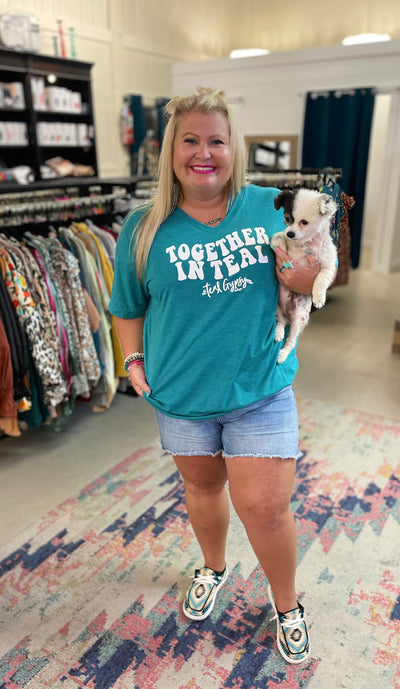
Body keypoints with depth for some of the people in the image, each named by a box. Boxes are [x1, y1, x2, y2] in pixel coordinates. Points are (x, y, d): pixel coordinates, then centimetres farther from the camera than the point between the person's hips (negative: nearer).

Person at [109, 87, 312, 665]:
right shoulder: (144, 227, -2)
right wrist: (134, 359, -4)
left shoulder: (270, 209, -2)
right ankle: (214, 569, 53)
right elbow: (128, 306, 8)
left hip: (260, 388, -1)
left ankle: (287, 604, 34)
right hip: (183, 392, 1)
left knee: (265, 506, 2)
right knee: (202, 485, 21)